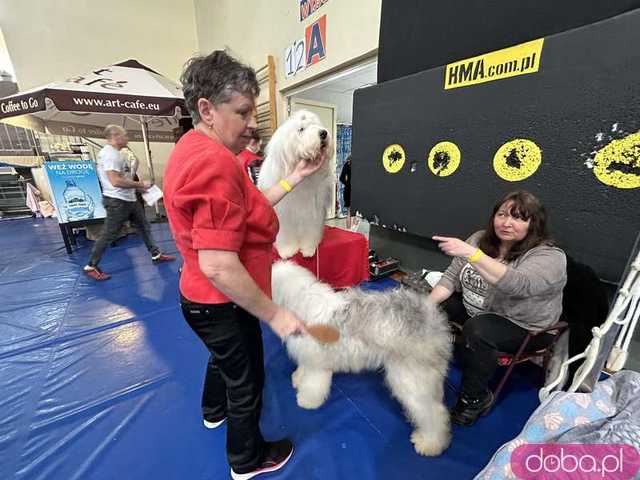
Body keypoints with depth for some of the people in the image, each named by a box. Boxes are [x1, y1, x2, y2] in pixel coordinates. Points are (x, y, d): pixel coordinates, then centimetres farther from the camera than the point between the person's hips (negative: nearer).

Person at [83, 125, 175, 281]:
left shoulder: (116, 153, 15)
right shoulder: (110, 154, -18)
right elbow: (116, 181, -26)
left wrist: (138, 186, 11)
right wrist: (140, 184, -18)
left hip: (129, 199, 10)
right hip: (117, 201, -10)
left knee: (144, 226, 14)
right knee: (109, 235, -1)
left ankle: (156, 255, 23)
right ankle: (91, 267, 12)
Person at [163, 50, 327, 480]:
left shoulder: (193, 149, 5)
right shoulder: (216, 163, -28)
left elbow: (248, 208, 6)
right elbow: (218, 266, -32)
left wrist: (294, 178, 4)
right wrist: (274, 315, -23)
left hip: (202, 298, 10)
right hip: (223, 304, -10)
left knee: (224, 357, 34)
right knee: (247, 380, 16)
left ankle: (214, 411, 64)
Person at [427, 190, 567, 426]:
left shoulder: (549, 257, -18)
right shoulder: (480, 238, -3)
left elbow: (517, 284, -39)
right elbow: (452, 276, -2)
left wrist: (471, 254, -49)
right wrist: (428, 305, -14)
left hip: (522, 325, -5)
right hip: (473, 309, 6)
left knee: (476, 332, -31)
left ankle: (476, 398, -7)